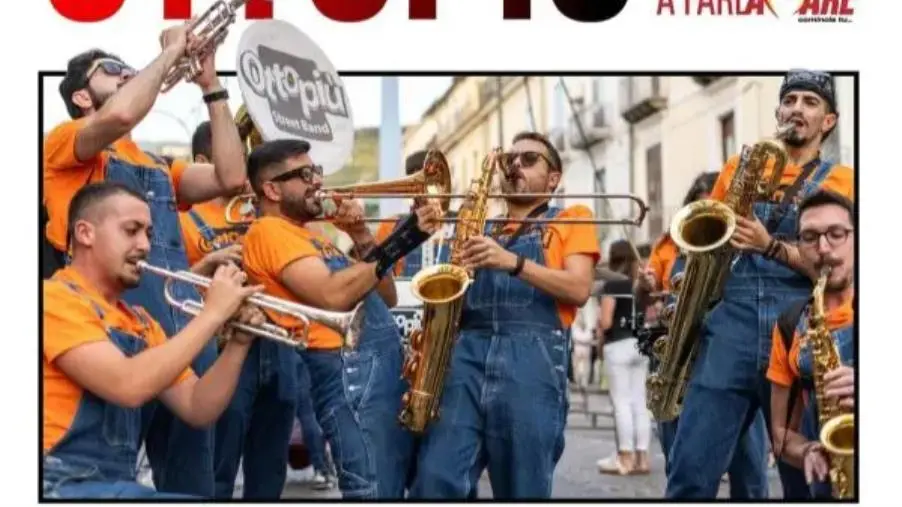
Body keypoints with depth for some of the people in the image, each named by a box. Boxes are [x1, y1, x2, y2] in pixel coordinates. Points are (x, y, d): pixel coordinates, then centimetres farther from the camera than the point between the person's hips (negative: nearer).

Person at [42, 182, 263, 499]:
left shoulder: (140, 324, 15)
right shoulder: (55, 298, -9)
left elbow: (197, 410, 11)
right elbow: (128, 385, -21)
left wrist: (238, 342, -4)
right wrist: (213, 313, -14)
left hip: (117, 485, 8)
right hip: (62, 486, -8)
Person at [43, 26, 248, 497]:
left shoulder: (159, 168, 25)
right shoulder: (64, 142, 5)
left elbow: (230, 177, 11)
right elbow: (121, 115, -17)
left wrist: (211, 87, 12)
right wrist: (170, 51, -3)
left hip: (186, 337, 7)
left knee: (190, 479, 10)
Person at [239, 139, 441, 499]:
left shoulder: (313, 234, 24)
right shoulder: (269, 231, -5)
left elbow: (386, 298, 22)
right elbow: (333, 296, -21)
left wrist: (361, 238, 8)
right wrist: (401, 242, -17)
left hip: (385, 364, 10)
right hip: (348, 369, -10)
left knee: (396, 490, 13)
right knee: (375, 494, -14)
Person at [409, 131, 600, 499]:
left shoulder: (571, 219, 15)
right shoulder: (481, 230, 26)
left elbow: (579, 289, -1)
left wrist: (514, 262, -12)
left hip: (532, 356, -3)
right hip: (467, 352, 3)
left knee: (522, 490, -4)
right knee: (435, 482, -13)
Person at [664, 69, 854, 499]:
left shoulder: (842, 182, 9)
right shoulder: (739, 168, 18)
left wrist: (770, 246, -16)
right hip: (731, 323, 2)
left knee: (806, 474, 3)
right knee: (691, 470, -8)